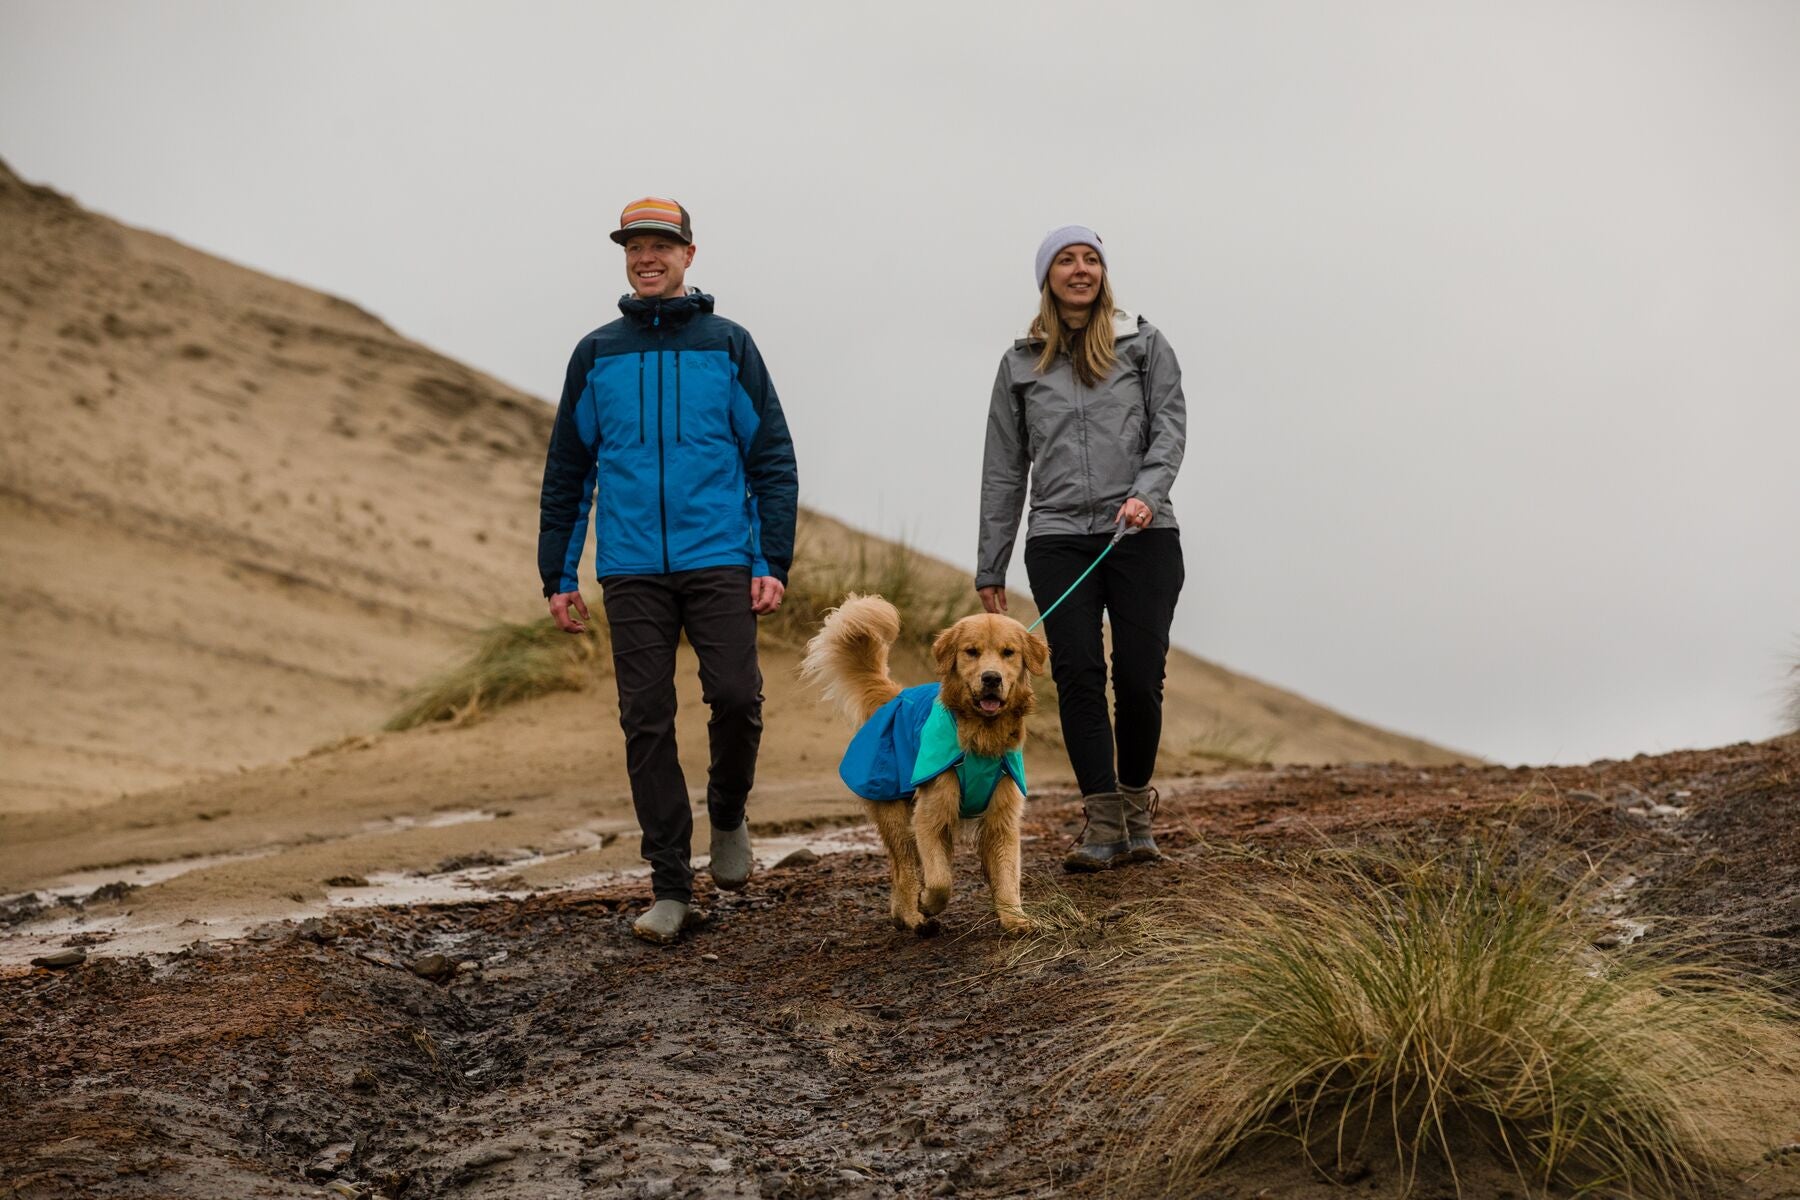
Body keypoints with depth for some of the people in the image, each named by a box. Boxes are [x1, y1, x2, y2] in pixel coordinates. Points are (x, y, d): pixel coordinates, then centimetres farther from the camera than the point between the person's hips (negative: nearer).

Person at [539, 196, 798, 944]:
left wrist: (773, 564, -5)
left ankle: (728, 813, 16)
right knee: (646, 721, 0)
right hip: (630, 570, 2)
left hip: (718, 560, -2)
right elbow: (566, 472, 14)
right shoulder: (596, 355, 10)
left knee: (736, 694, -14)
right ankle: (670, 887, 7)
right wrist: (558, 577, 9)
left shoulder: (728, 346, 5)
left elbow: (772, 459, 4)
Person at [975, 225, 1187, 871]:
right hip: (1059, 541, 1)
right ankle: (1102, 821, -8)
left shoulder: (1144, 345, 10)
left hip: (1144, 535, -1)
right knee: (1078, 673, -10)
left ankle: (1136, 805, 16)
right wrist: (989, 569, 12)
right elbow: (1003, 471, 15)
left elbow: (1170, 427, 1)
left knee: (1139, 677, -4)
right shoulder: (1020, 364, 13)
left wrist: (1146, 493, -19)